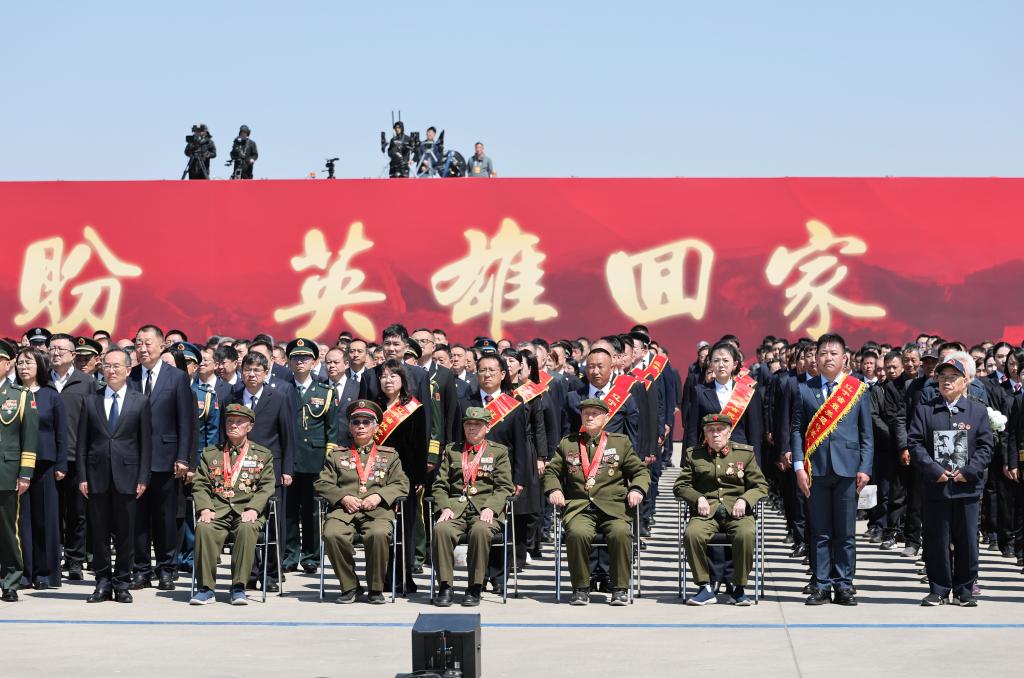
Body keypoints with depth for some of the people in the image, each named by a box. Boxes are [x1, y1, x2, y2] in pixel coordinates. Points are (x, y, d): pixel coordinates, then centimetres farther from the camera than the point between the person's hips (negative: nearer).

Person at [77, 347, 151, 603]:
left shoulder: (140, 402, 5)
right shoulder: (91, 402, 9)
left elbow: (146, 443, 2)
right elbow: (82, 443, 8)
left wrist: (143, 478, -4)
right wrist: (82, 476, 0)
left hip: (126, 476, -1)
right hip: (97, 476, 1)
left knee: (125, 533, 2)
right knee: (99, 532, 4)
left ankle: (122, 584, 11)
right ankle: (103, 583, 13)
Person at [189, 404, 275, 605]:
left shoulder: (263, 455, 16)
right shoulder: (210, 453, 20)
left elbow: (266, 487, 6)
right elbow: (200, 485, 11)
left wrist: (253, 509, -12)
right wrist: (204, 508, -8)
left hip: (247, 510, -1)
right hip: (217, 509, 1)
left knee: (247, 528, -36)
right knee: (204, 528, -32)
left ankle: (238, 587, -28)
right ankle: (206, 588, -24)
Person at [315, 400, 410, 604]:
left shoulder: (390, 455, 22)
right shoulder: (337, 456, 24)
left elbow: (401, 485, 11)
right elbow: (323, 484, 14)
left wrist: (378, 496, -7)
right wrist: (343, 497, -5)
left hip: (377, 511, -1)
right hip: (343, 510, 1)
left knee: (379, 534, -36)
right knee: (332, 534, -33)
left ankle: (376, 588, -14)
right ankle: (349, 586, -12)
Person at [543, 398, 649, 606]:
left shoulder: (621, 442, 16)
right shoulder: (567, 443, 18)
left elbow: (641, 471, 17)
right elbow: (551, 471, 22)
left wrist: (637, 489, -3)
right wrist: (554, 489, 1)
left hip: (613, 508, 0)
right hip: (579, 508, 0)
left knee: (621, 533, -32)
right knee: (577, 533, -33)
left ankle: (619, 589, -16)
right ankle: (581, 589, -16)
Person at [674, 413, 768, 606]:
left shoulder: (746, 453, 13)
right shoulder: (693, 454, 13)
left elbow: (761, 486, 12)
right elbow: (680, 485, 14)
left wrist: (744, 500, -7)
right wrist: (699, 498, -5)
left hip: (736, 512, 0)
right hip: (706, 512, 1)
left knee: (746, 534, -34)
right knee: (692, 534, -32)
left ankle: (738, 588, -15)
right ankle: (705, 588, -17)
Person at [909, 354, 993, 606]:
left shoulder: (978, 411, 5)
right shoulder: (924, 410, 4)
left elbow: (985, 447, 2)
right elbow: (915, 443, -2)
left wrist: (969, 471, -10)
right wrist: (933, 470, -13)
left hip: (968, 487, 0)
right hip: (935, 487, 0)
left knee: (967, 541, 5)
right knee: (937, 541, 4)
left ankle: (963, 590, 15)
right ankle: (939, 590, 13)